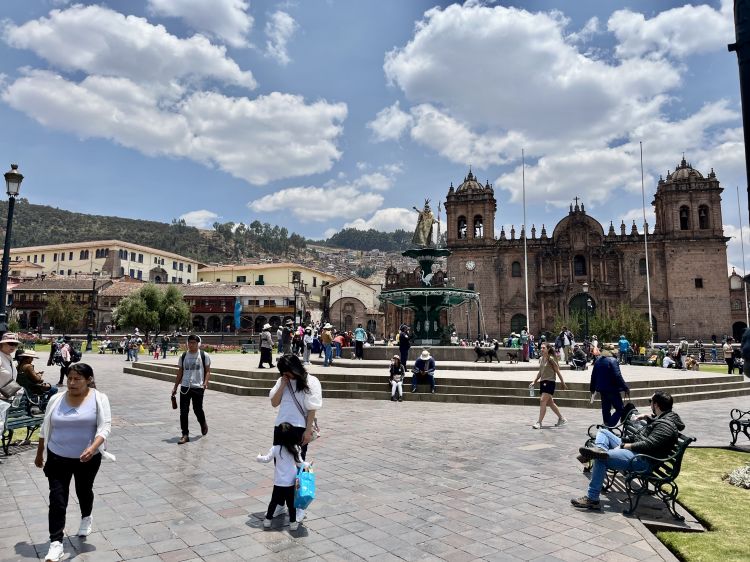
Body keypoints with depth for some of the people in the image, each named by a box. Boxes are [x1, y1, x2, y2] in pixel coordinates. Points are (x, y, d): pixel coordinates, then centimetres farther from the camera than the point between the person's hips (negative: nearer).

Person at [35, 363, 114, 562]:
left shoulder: (99, 399, -13)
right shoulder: (56, 399, -3)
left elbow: (105, 427, -18)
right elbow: (45, 429, 8)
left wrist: (92, 448, -32)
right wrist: (39, 454, 14)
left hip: (88, 459, -2)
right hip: (57, 458, 2)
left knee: (84, 491, 19)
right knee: (57, 499, -2)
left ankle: (86, 518, 46)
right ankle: (56, 544, 4)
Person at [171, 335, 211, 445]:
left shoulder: (204, 355, -2)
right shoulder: (183, 356, 8)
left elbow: (208, 371, 0)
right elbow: (180, 373, 13)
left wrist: (205, 382, -15)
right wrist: (175, 387, 11)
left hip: (198, 387, -3)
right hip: (184, 387, 3)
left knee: (197, 410, 3)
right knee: (183, 411, -1)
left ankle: (203, 424, 35)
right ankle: (185, 434, 7)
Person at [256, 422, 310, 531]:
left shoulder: (275, 449, -11)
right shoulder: (296, 449, -7)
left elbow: (267, 459, 0)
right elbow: (300, 463, -2)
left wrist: (258, 457, 21)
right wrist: (308, 464, 18)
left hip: (279, 482, -1)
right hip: (291, 482, 1)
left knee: (274, 501, 16)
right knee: (291, 503, 11)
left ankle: (268, 520, 25)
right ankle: (293, 523, 15)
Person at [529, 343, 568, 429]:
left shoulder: (551, 359, -11)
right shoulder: (541, 359, 10)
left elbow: (557, 371, -6)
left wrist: (563, 383, -3)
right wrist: (534, 382, 17)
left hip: (549, 382, -8)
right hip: (542, 382, 8)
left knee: (543, 401, -13)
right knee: (550, 403, 15)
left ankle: (539, 422, -11)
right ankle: (561, 419, 31)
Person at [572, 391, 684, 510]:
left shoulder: (666, 425, -19)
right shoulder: (664, 417, 12)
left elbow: (648, 445, -26)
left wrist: (624, 446, -19)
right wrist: (646, 417, 20)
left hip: (643, 460, -11)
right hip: (634, 449, 11)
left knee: (601, 459, -26)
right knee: (603, 432, 15)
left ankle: (592, 499, -20)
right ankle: (600, 450, -19)